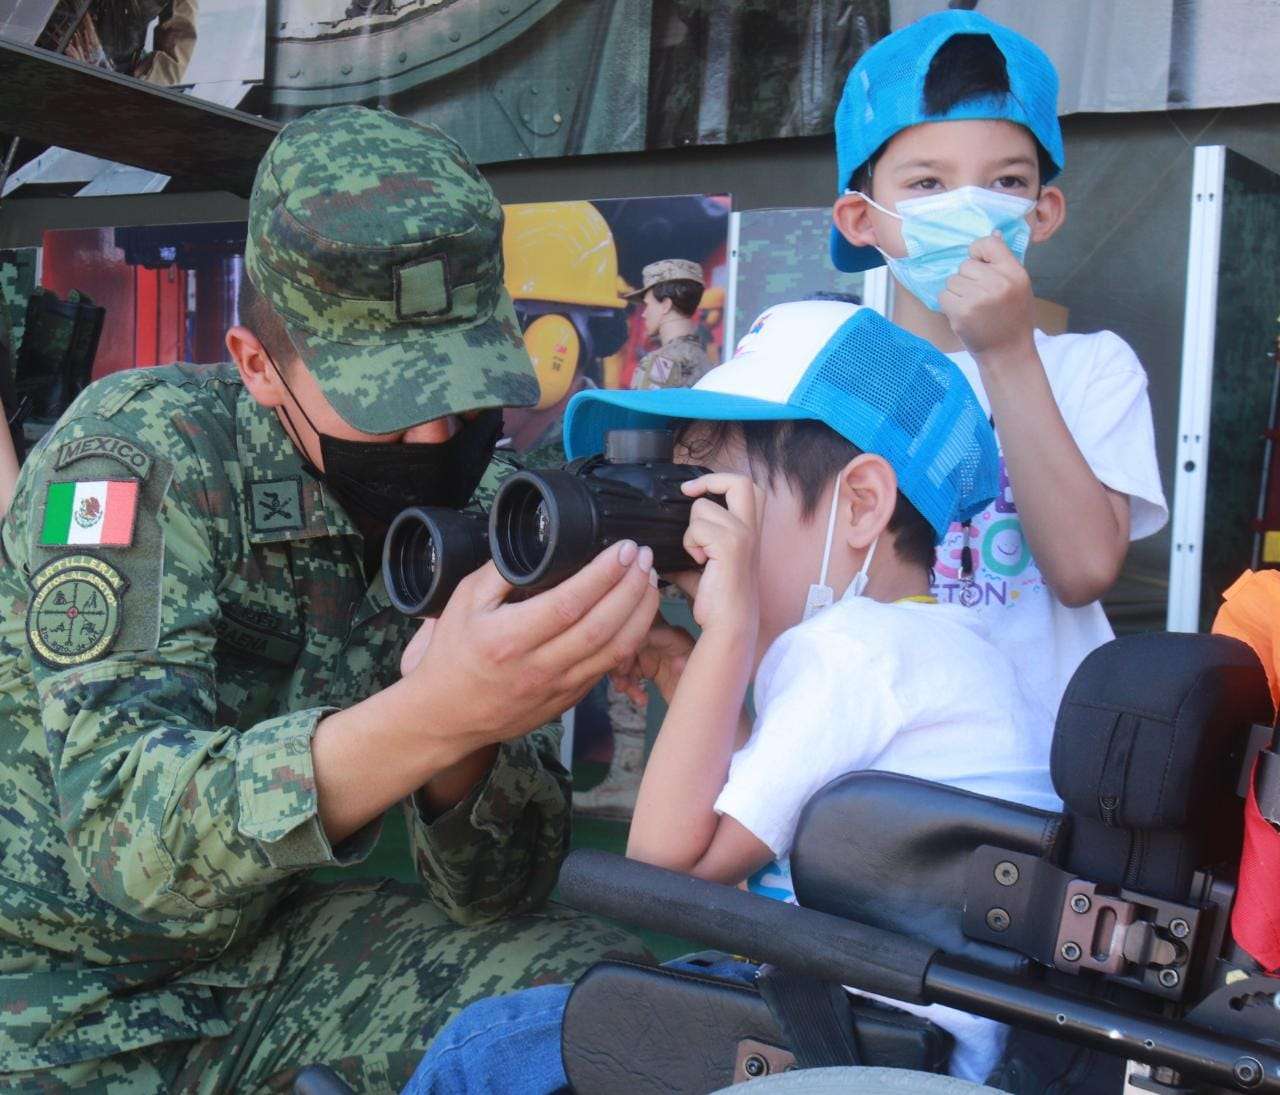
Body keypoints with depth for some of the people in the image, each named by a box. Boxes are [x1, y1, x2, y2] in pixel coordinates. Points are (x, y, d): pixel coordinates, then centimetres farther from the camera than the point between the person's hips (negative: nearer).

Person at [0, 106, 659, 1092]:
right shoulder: (142, 449, -21)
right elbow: (122, 835, -32)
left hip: (258, 951, 3)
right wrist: (429, 717, -46)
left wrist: (463, 744, -34)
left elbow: (499, 890, -12)